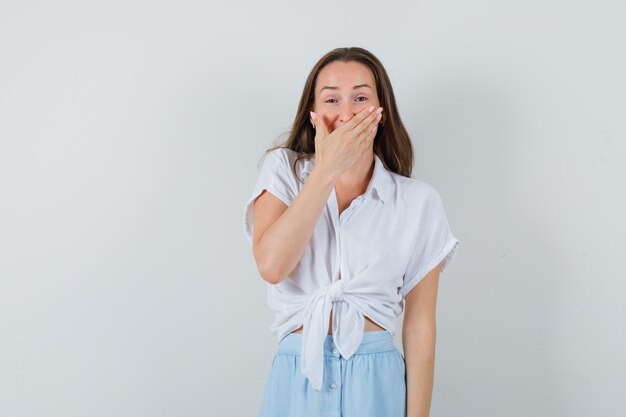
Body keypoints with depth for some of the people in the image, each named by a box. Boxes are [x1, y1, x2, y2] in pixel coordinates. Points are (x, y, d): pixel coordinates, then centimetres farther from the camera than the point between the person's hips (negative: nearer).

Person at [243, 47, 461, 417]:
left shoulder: (419, 201, -3)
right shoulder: (283, 169, 0)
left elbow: (420, 326, -3)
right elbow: (271, 266, -17)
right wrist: (327, 168, -17)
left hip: (378, 382, 0)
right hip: (297, 379, 1)